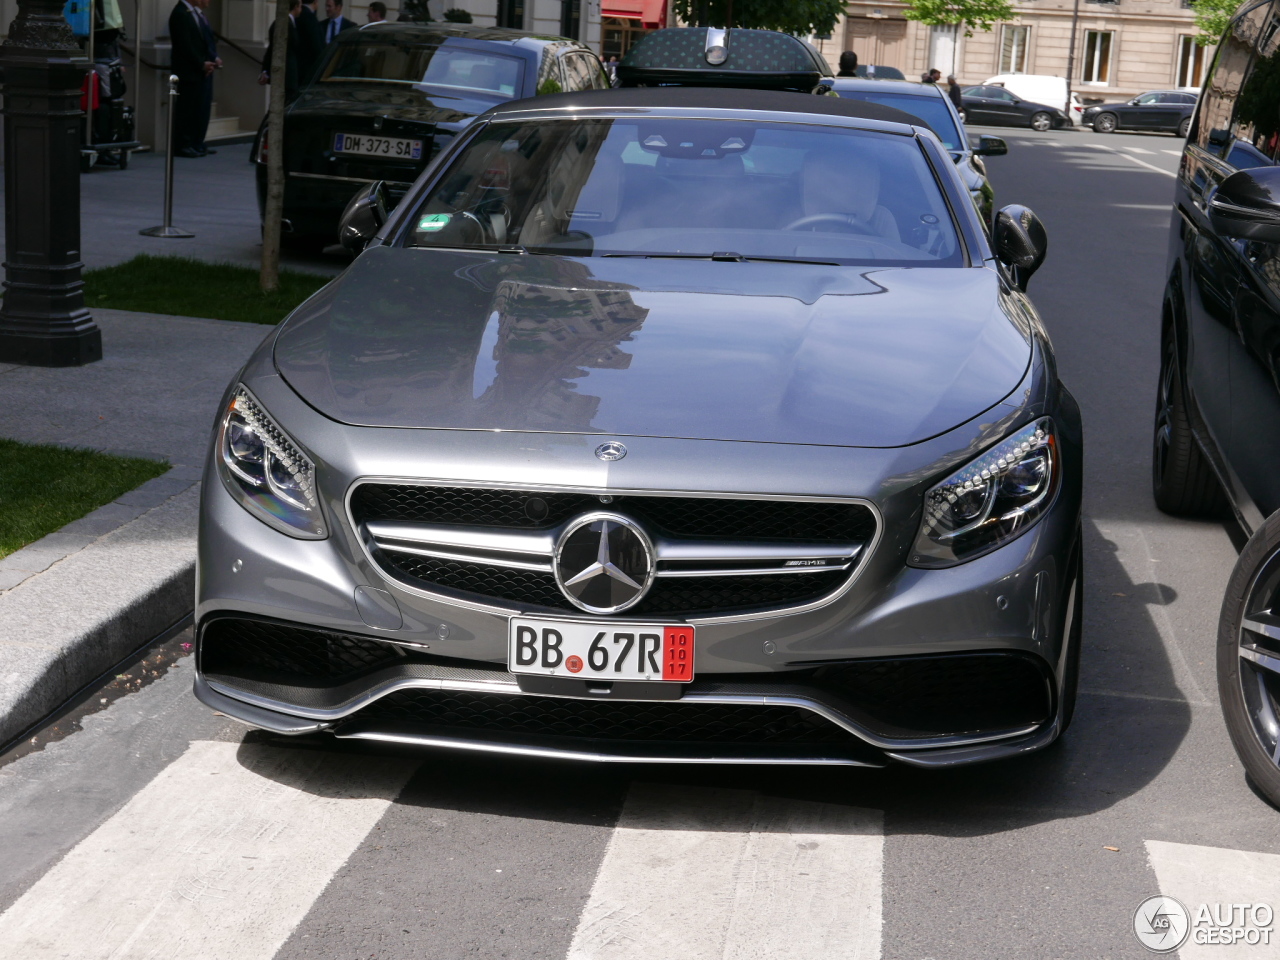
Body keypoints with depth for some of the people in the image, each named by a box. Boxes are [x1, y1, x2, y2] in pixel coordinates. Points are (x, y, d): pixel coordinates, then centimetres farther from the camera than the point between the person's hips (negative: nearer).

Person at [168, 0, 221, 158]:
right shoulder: (180, 14, -14)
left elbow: (207, 38, 17)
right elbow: (185, 46, -19)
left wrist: (214, 58, 1)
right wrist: (201, 64, -16)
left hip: (204, 69, 9)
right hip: (190, 72, -9)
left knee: (203, 108, 10)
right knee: (186, 109, -4)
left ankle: (197, 144, 17)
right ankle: (182, 146, 2)